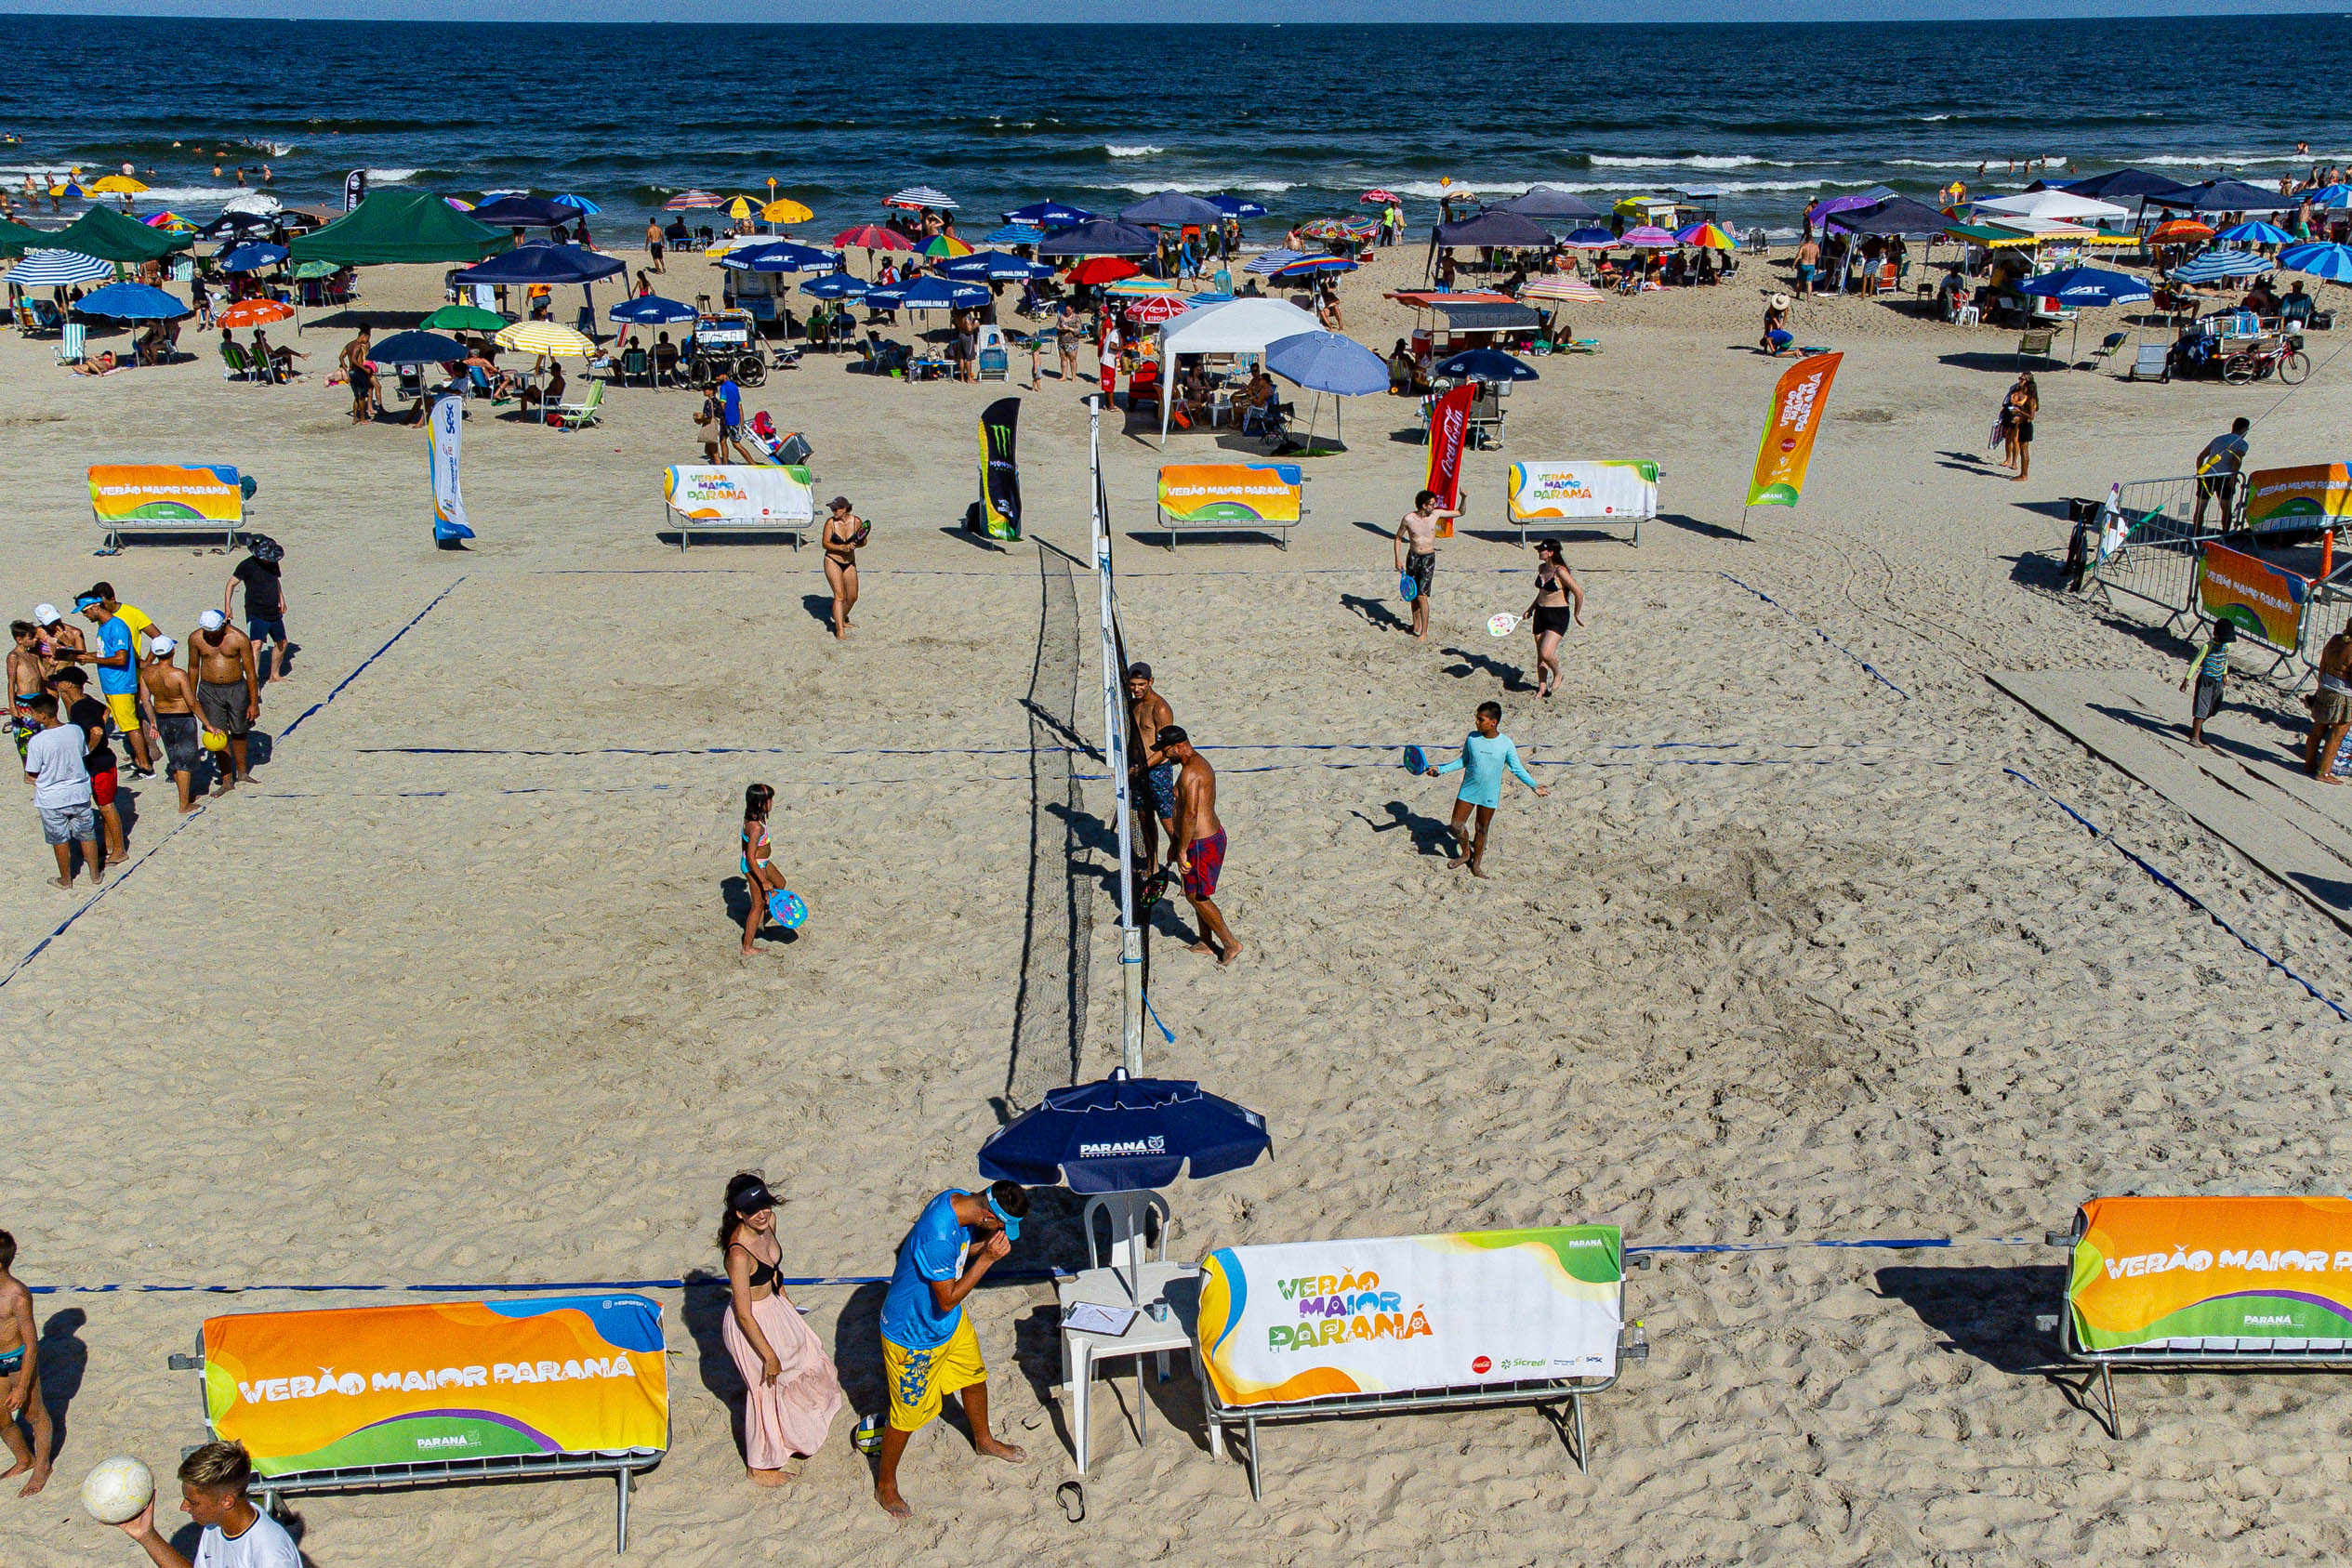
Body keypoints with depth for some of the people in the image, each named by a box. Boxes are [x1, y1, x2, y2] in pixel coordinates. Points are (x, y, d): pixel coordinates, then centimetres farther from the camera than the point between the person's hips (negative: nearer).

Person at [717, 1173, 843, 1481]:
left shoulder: (769, 1221, -12)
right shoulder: (738, 1254, -36)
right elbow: (744, 1316, -28)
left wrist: (787, 1302, 21)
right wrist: (769, 1356, -19)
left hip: (775, 1307, 8)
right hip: (751, 1326, -8)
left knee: (809, 1358, 25)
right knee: (768, 1388, 11)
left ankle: (792, 1437, 53)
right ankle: (759, 1465, 38)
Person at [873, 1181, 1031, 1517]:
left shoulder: (959, 1199, -15)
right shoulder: (937, 1238, -41)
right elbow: (948, 1300, -31)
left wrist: (985, 1244, -15)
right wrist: (987, 1258, -32)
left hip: (951, 1323, 9)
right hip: (914, 1334, -9)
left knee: (975, 1376, 27)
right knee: (908, 1414, 10)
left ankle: (984, 1440, 55)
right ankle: (886, 1485, 34)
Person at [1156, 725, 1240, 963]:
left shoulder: (1190, 772, -23)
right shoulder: (1200, 763, 11)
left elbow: (1190, 814, -27)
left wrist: (1182, 851, -21)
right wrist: (1175, 840, 26)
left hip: (1201, 844, -10)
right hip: (1213, 835, 10)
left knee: (1197, 896, 2)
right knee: (1196, 893, 20)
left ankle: (1230, 943, 10)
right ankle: (1206, 943, 31)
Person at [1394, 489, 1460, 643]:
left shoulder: (1436, 514, -5)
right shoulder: (1408, 519, -9)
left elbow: (1460, 513, 7)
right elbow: (1398, 537, 4)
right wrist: (1398, 560, -1)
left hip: (1428, 558, -1)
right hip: (1412, 557, 1)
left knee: (1422, 595, -11)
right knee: (1413, 594, 10)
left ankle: (1424, 633, -7)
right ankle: (1416, 626, 28)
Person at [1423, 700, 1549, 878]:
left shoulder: (1506, 744, -11)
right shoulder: (1472, 738, -5)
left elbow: (1517, 769, 0)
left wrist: (1534, 786, -8)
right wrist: (1441, 769, 2)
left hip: (1490, 795, -2)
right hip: (1468, 790, 2)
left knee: (1482, 830, 8)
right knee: (1456, 826, 1)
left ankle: (1476, 863, 28)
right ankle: (1466, 853, 29)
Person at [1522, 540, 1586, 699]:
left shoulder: (1560, 571, -19)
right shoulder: (1541, 568, 6)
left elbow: (1579, 593, -16)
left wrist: (1576, 614, -6)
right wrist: (1532, 608, 17)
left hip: (1558, 616, -8)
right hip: (1540, 614, 8)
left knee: (1546, 653, -18)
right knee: (1540, 655, 10)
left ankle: (1557, 675, 11)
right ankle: (1542, 688, 23)